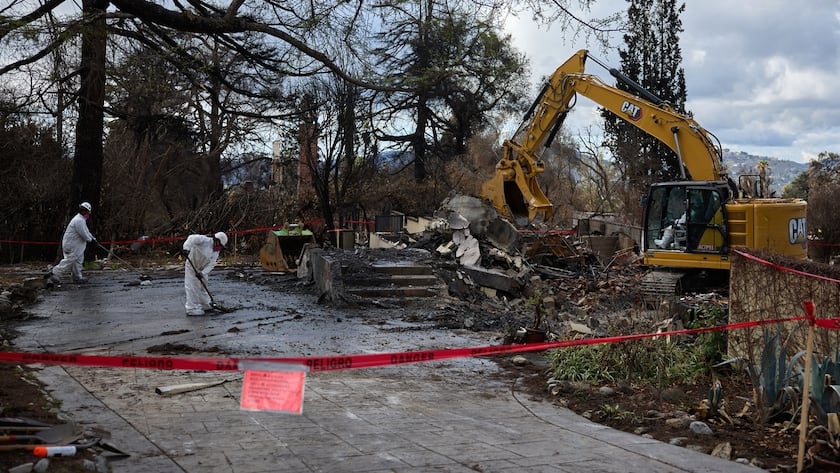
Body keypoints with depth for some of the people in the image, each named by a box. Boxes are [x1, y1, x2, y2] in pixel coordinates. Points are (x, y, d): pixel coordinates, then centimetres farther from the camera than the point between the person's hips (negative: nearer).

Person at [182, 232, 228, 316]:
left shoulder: (216, 253, -1)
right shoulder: (205, 240, -23)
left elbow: (211, 265, -10)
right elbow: (192, 238, -36)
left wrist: (202, 273, -25)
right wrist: (186, 248, -50)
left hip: (202, 269, 8)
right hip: (191, 266, -8)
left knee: (203, 286, 20)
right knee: (192, 287, -9)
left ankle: (205, 304, 36)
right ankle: (191, 309, -3)